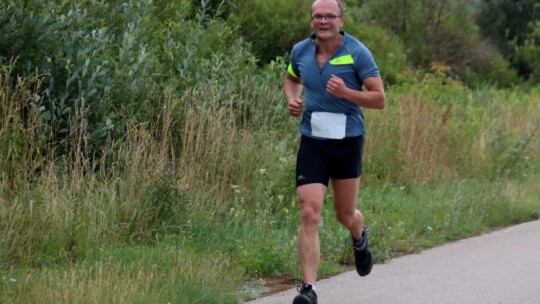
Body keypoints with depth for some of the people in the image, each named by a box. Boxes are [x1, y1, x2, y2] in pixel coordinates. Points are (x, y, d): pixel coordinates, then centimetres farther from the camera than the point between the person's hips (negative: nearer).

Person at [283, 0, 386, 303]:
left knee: (345, 215, 13)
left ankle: (360, 238, 52)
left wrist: (346, 92, -27)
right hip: (312, 142, 2)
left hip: (348, 141, -2)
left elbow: (380, 99, -11)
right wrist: (292, 100, 1)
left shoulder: (358, 53, -11)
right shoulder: (300, 51, 0)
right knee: (309, 214, -13)